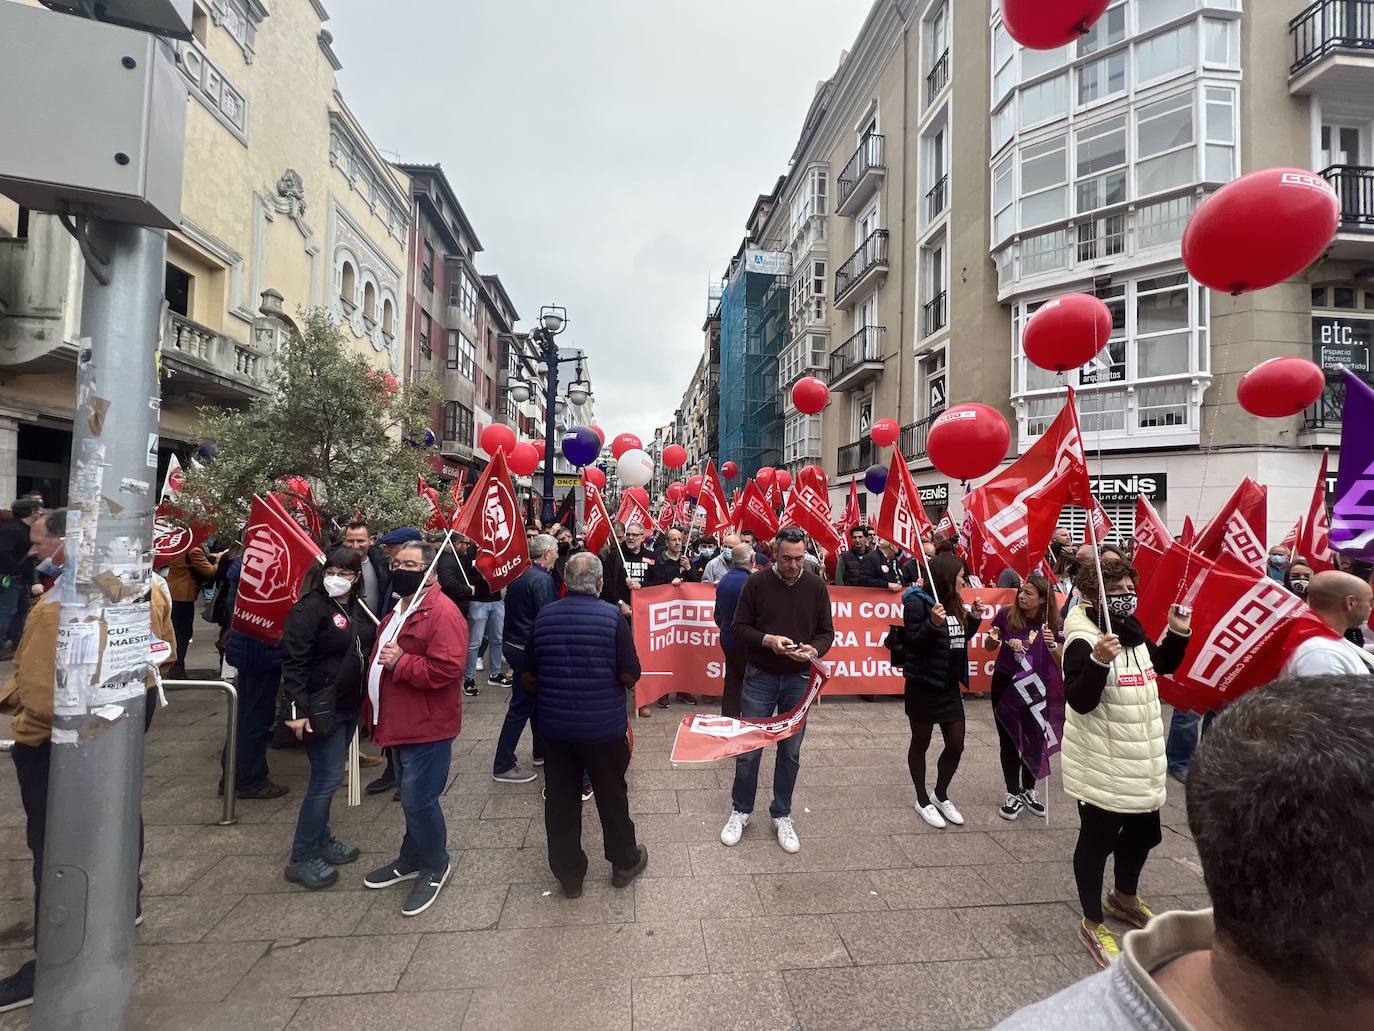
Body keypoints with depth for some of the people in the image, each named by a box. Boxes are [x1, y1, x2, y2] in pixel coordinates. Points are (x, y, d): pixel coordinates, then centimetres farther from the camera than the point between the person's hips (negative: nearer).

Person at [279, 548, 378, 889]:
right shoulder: (309, 609, -16)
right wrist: (298, 710, -23)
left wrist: (367, 698, 15)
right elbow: (293, 662, -19)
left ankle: (322, 840, 32)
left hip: (350, 706, 7)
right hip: (321, 708, -7)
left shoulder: (359, 608, 7)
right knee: (327, 778, -3)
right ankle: (301, 858, 11)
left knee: (329, 777, 17)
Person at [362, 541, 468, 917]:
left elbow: (448, 669, -27)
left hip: (426, 728, -9)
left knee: (418, 800, -1)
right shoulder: (400, 610, 14)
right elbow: (383, 662, 25)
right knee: (413, 798, 22)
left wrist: (401, 663, -26)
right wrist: (375, 709, 22)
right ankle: (411, 859, 38)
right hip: (399, 724, 10)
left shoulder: (443, 613, -20)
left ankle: (435, 867, 20)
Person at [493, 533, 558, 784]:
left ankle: (541, 752, 33)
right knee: (521, 707, 1)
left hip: (513, 643, 10)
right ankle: (503, 766, 10)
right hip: (528, 650, -10)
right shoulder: (543, 579, -19)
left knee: (534, 699, 20)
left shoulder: (520, 573, 9)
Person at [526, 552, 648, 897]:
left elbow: (529, 677, 5)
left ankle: (569, 874, 28)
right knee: (611, 795, 15)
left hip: (554, 724, 3)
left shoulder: (544, 616, -3)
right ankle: (624, 862, 33)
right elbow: (630, 675, -13)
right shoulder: (612, 616, -14)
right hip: (604, 725, -2)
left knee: (561, 800, 14)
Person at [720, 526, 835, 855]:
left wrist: (815, 649, -19)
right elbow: (738, 627, -5)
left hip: (799, 680, 2)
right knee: (749, 749, 7)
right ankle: (741, 810, 28)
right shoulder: (757, 583, -8)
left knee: (790, 751, 12)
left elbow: (826, 631, 3)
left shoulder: (816, 586, -2)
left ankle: (782, 815, 31)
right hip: (760, 677, -2)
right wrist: (767, 640, -22)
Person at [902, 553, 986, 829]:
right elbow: (913, 642, -19)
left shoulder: (954, 604, 6)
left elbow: (959, 640, 13)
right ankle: (922, 801, 27)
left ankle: (941, 795, 34)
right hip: (923, 685, -7)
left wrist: (974, 619, 2)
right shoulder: (918, 602, -16)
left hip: (950, 685, 7)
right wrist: (933, 623, -33)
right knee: (921, 743, 10)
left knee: (956, 744, 11)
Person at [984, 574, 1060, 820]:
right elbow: (990, 648, 1)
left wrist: (1051, 645, -23)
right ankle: (1013, 793, 23)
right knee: (1008, 740, 8)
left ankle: (1028, 790, 33)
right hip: (1005, 684, -1)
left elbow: (1058, 661, -3)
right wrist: (991, 638, -21)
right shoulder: (1006, 614, -12)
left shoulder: (1051, 624, -9)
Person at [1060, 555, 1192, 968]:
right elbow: (1080, 701, -29)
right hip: (1101, 766, -9)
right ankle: (1092, 923, 24)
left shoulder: (1133, 632, 5)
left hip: (1141, 762, 9)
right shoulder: (1083, 640, -22)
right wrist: (1099, 660, -42)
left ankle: (1124, 897, 49)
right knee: (1097, 839, 6)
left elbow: (1163, 665, 22)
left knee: (1143, 832, 24)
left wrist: (1178, 632, 7)